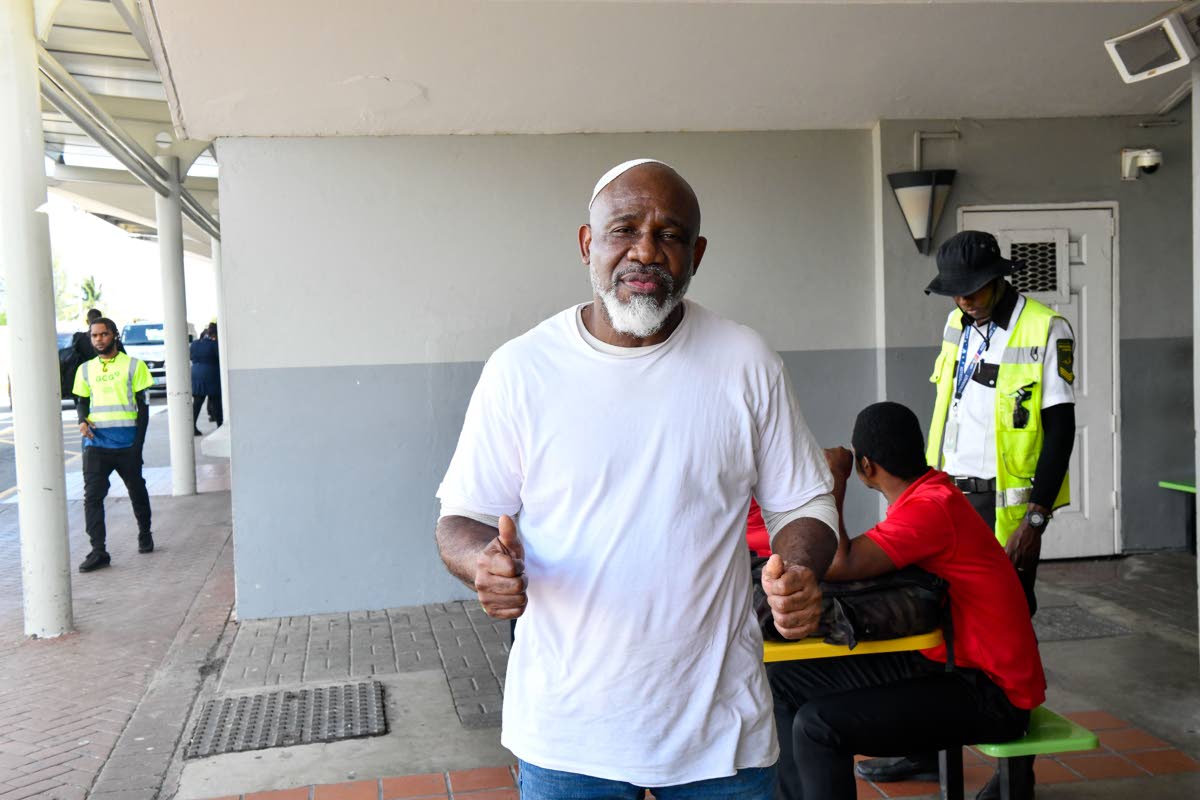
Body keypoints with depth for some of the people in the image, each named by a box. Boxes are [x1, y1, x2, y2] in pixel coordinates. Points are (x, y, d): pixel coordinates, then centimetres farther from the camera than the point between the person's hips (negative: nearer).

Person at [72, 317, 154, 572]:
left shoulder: (133, 365, 1)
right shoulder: (85, 369, 11)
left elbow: (143, 406, 0)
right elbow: (82, 401, 20)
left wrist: (138, 444, -6)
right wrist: (83, 421, -4)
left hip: (126, 443, -2)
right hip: (96, 442, 2)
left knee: (137, 491, 12)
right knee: (92, 496, -8)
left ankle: (145, 534, 34)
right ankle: (98, 551, -8)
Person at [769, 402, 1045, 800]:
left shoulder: (930, 508, -24)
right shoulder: (925, 492, 7)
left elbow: (837, 565, -31)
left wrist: (834, 481, -18)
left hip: (990, 693, -10)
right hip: (945, 661, 10)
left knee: (818, 724, -23)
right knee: (785, 682, 4)